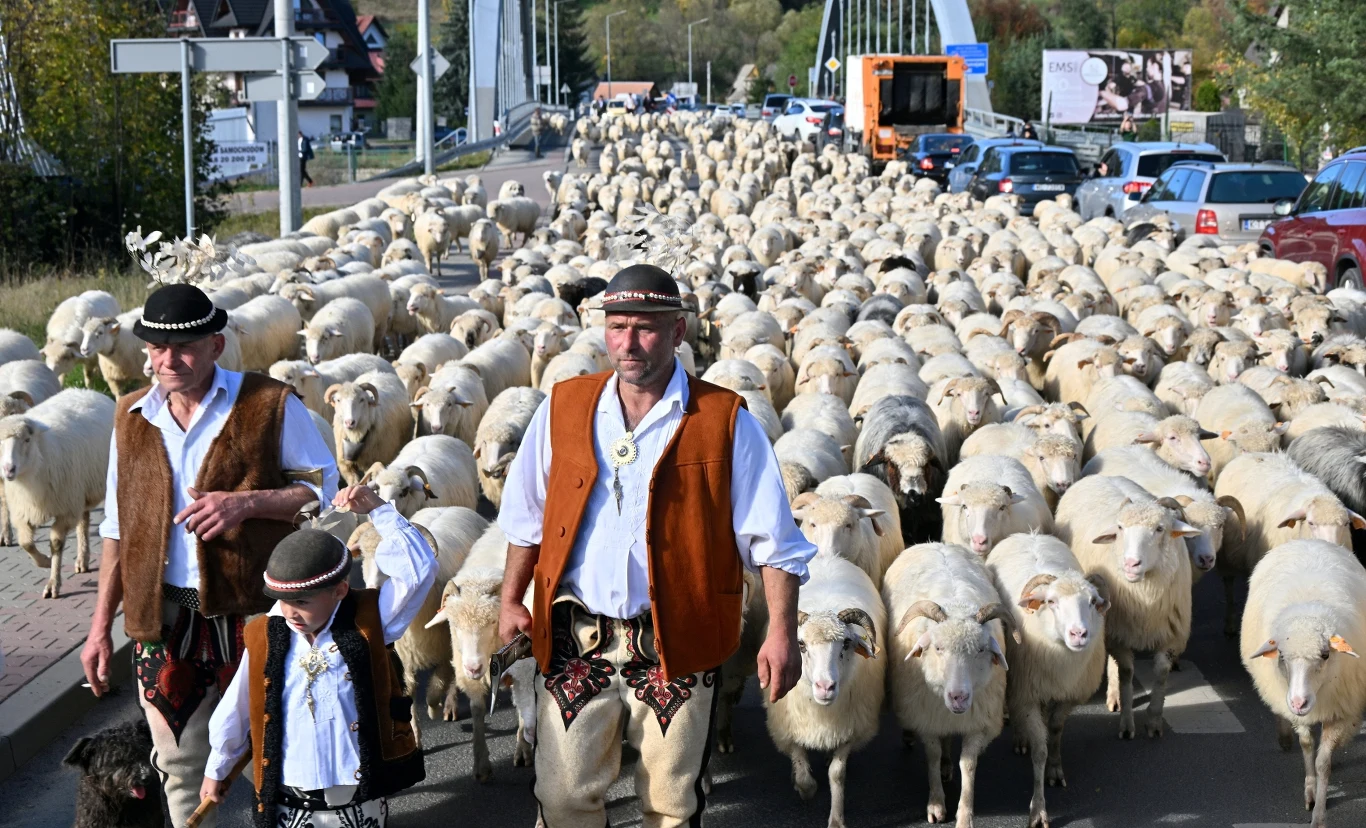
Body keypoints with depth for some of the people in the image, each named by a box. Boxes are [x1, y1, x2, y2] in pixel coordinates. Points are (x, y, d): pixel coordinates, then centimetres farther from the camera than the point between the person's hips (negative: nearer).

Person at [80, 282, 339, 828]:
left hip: (252, 611, -3)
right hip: (161, 617, 4)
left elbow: (324, 487, -3)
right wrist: (101, 624, 9)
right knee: (180, 763, 11)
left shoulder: (269, 406, -6)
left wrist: (246, 502, -19)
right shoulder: (132, 417, 7)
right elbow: (119, 529, 12)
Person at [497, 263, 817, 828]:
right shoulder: (564, 409, 4)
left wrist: (782, 633, -11)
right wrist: (511, 601, 11)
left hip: (676, 648, -2)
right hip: (575, 641, 2)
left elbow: (772, 541, -4)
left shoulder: (725, 423, -5)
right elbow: (527, 519, 15)